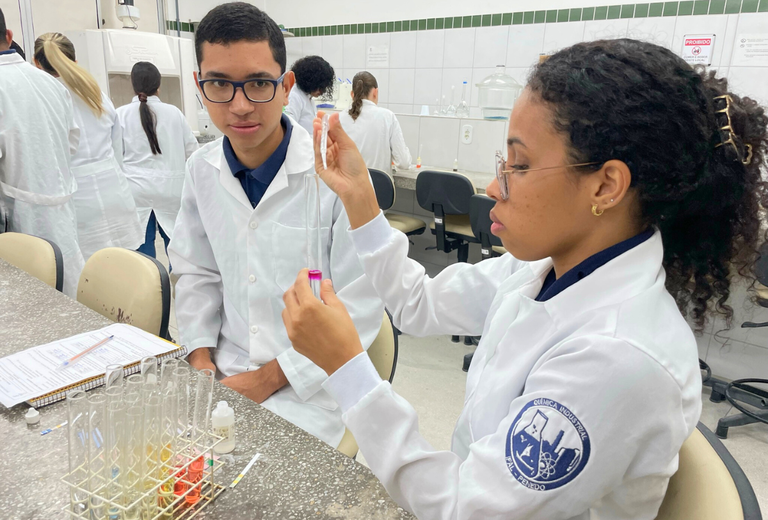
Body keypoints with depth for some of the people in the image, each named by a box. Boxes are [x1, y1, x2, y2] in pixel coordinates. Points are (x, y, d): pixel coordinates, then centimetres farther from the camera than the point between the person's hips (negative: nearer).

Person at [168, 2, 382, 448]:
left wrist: (270, 378, -14)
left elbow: (360, 308, -15)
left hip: (306, 383, -4)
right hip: (224, 370, 5)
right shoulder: (202, 170, 0)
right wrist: (201, 354, 0)